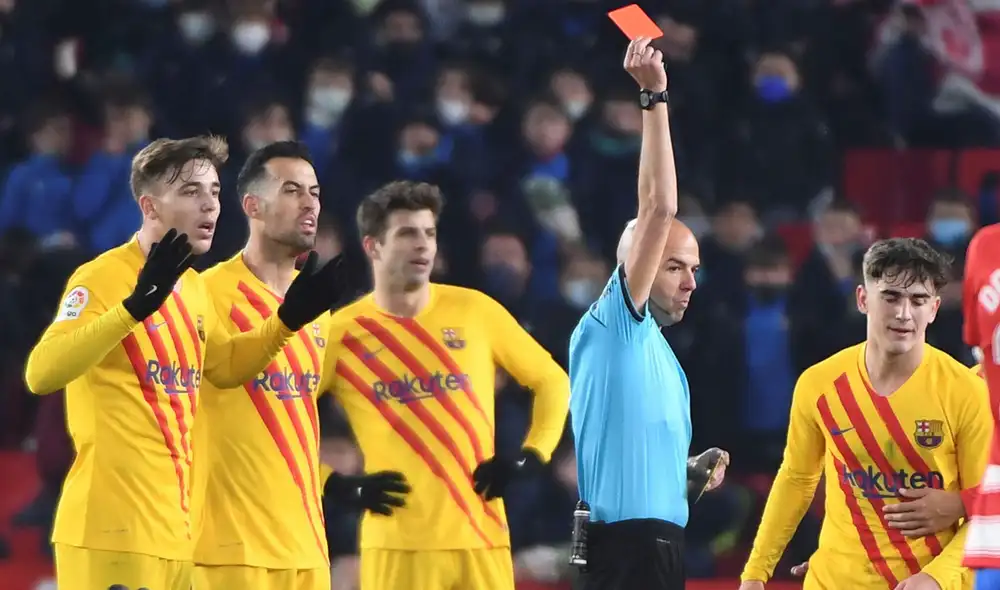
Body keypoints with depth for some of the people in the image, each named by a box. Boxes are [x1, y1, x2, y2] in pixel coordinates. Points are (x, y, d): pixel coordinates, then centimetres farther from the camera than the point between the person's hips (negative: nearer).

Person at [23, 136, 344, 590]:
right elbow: (41, 375, -27)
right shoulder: (101, 278, -13)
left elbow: (223, 366, 32)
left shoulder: (193, 286, 14)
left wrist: (287, 320, 17)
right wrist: (135, 308, -35)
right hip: (111, 533, -9)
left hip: (172, 531, 9)